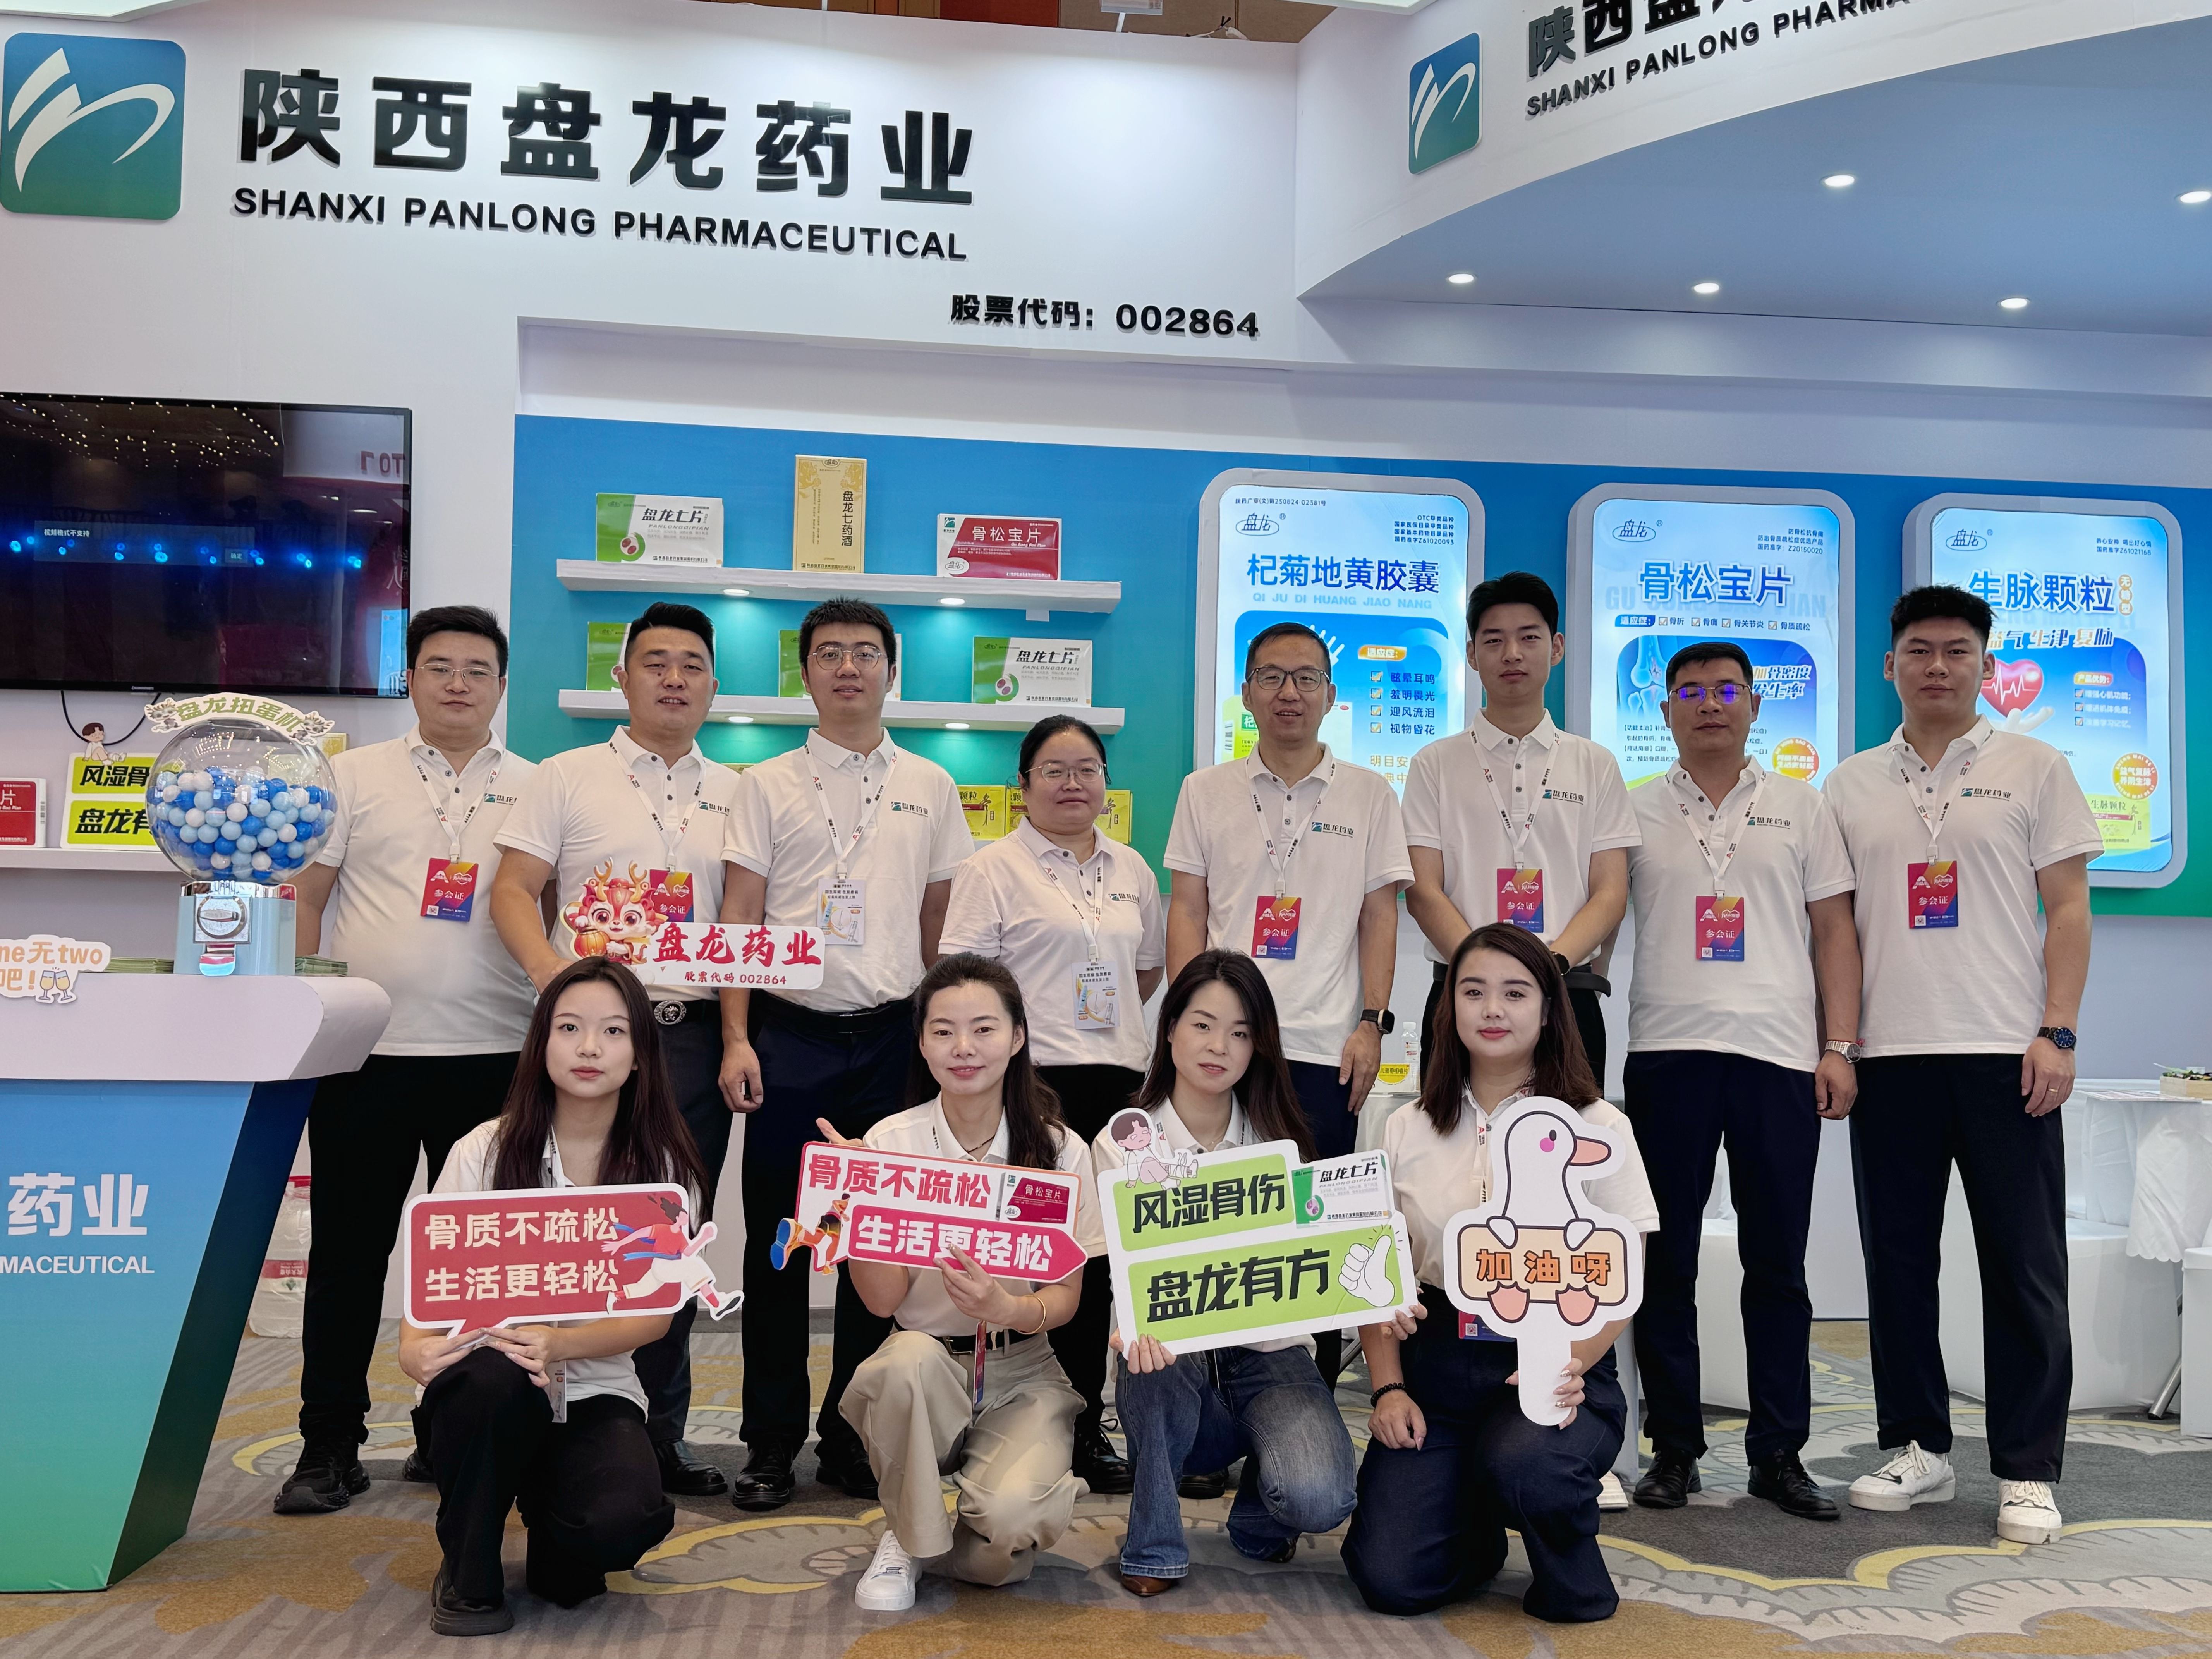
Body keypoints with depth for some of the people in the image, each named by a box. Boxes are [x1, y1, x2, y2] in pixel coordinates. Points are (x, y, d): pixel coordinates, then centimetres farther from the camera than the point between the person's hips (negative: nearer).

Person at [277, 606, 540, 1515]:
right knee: (348, 1250, 5)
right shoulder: (355, 776, 8)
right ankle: (328, 1447, 14)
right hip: (366, 1054, 0)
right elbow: (302, 894, 6)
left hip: (494, 1055, 1)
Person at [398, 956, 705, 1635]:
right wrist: (415, 1349, -28)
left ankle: (556, 1550, 10)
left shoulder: (663, 1166, -1)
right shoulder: (486, 1151, -3)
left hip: (596, 1392, 0)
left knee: (626, 1517, -31)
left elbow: (655, 1312, -7)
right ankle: (467, 1573, -8)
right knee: (492, 1373, -37)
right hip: (485, 1396, 0)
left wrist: (559, 1345, -26)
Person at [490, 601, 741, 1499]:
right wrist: (546, 967, -17)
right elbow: (513, 889, 1)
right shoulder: (568, 777, 6)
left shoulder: (737, 794, 13)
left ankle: (661, 1432, 17)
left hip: (694, 1034, 3)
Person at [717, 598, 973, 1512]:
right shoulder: (768, 784, 6)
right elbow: (740, 918, 2)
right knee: (777, 1241, 2)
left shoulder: (930, 787, 11)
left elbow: (943, 920, 13)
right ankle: (771, 1443, 13)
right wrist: (736, 1041, -7)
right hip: (790, 1034, -1)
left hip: (892, 1036, 2)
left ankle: (853, 1437, 18)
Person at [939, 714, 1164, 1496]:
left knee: (1098, 1255, 7)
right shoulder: (994, 870, -1)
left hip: (1116, 1080, 5)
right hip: (1033, 1082, -5)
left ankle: (1084, 1424, 18)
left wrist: (1103, 1019, 14)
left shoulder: (1131, 869, 16)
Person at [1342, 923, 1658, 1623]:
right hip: (1434, 1361, 2)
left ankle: (1572, 1577, 0)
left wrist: (1568, 1367, -20)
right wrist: (1389, 1389, -6)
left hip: (1559, 1364, -2)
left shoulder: (1597, 1126, 0)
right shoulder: (1409, 1130, 7)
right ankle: (1473, 1522, 23)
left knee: (1522, 1462, -36)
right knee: (1391, 1580, -13)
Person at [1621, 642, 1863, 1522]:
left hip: (1780, 1056, 0)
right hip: (1668, 1053, 0)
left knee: (1777, 1264, 4)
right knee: (1666, 1261, 3)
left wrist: (1840, 1048, 1)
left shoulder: (1802, 808, 12)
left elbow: (1834, 933, 10)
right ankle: (1673, 1448, 13)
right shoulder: (1636, 812, 11)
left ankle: (1779, 1451, 13)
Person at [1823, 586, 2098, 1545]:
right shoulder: (1852, 785, 12)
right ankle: (1918, 1449, 20)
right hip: (1890, 1059, 3)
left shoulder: (2034, 769, 5)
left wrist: (2058, 1034, -8)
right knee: (1897, 1261, 8)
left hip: (2006, 1056, -2)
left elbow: (2068, 909, 2)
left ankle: (2027, 1472, 9)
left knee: (2024, 1268, 0)